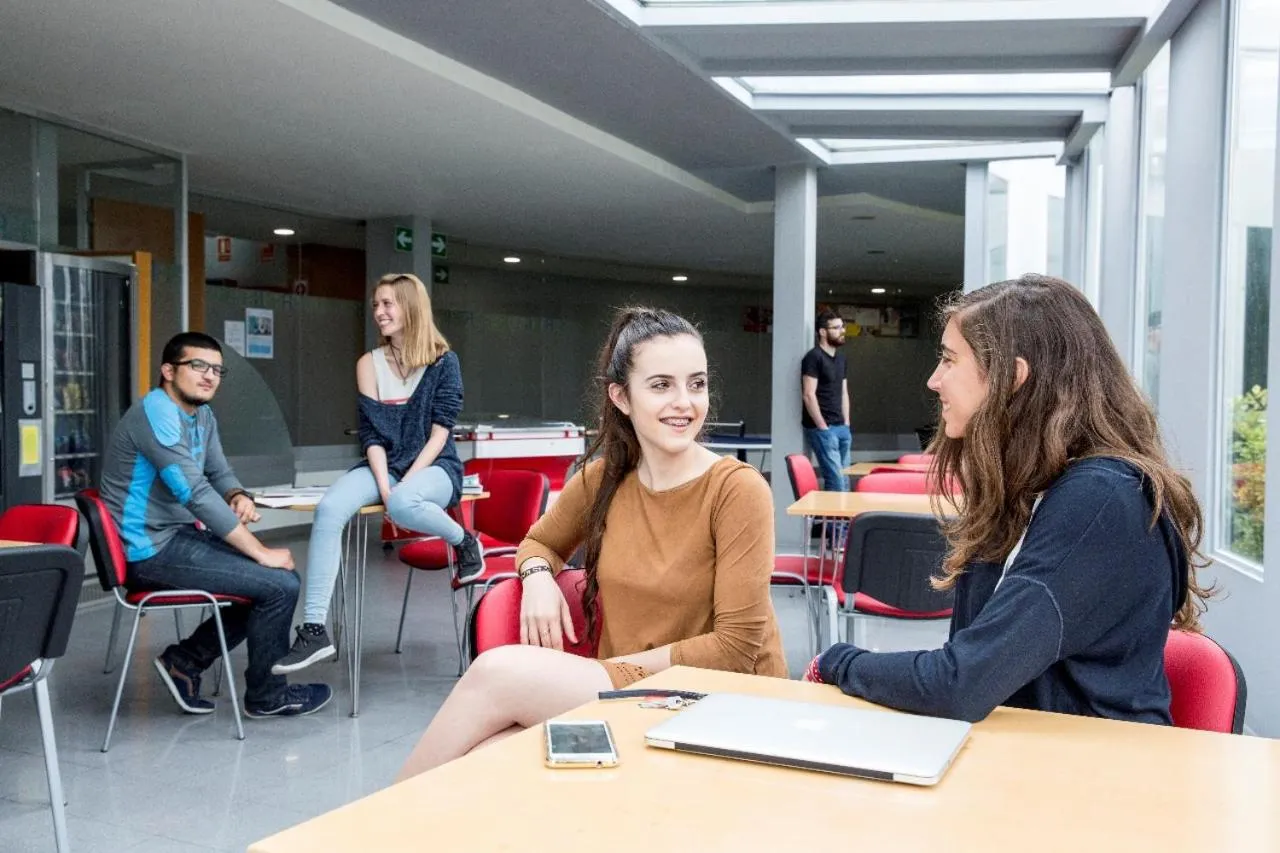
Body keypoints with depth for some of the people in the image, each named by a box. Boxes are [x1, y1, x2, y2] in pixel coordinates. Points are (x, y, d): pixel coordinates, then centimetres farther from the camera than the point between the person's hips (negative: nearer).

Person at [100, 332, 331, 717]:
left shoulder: (202, 415, 10)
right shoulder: (156, 413, -19)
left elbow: (219, 474, 16)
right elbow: (195, 492, -26)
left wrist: (238, 497, -10)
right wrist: (260, 551, -24)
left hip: (181, 535, 10)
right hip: (151, 549, -10)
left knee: (279, 577, 9)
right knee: (280, 586, -15)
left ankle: (185, 659, 14)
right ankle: (265, 695, 6)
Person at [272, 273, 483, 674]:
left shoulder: (443, 361, -3)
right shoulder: (369, 363, 6)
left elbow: (439, 433, -8)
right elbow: (372, 434, 0)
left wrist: (403, 485, -17)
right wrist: (384, 488, -15)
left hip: (433, 468, -3)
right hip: (383, 467, 4)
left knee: (404, 504, -39)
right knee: (329, 509, -26)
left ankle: (464, 541, -6)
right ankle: (314, 630, -27)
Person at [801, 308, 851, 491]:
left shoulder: (840, 357, 16)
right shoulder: (814, 357, -10)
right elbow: (808, 395, -15)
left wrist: (846, 425, 13)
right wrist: (822, 427, -14)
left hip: (841, 428, 8)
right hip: (822, 428, -8)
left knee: (844, 482, 9)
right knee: (836, 482, -11)